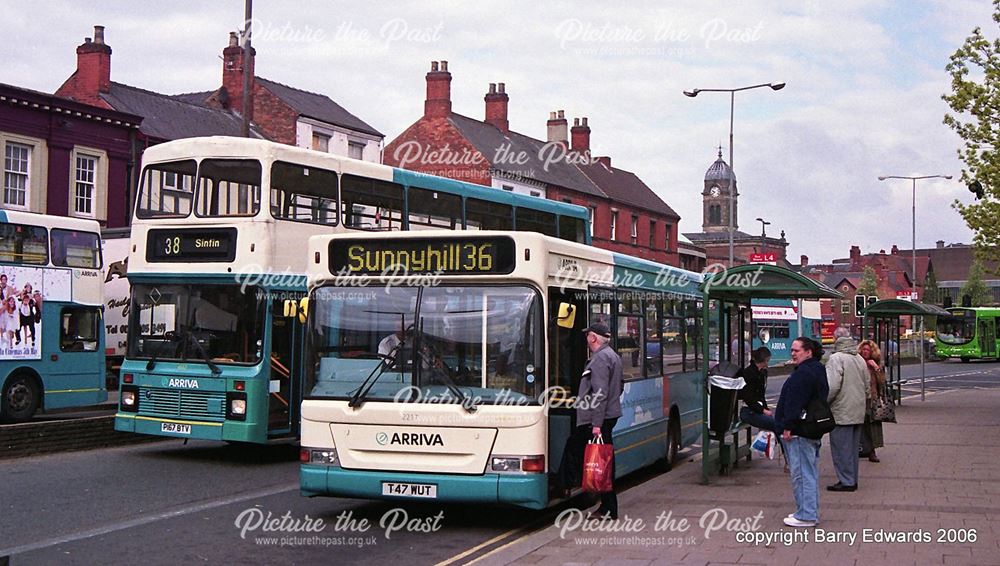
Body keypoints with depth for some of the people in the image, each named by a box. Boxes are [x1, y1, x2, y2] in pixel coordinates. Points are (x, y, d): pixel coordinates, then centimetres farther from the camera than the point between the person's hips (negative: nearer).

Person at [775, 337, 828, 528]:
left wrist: (788, 427, -20)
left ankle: (806, 516, -4)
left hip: (799, 432, -11)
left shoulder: (803, 373, -17)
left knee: (801, 473, -7)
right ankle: (810, 512, 23)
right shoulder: (818, 370, 17)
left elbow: (795, 403, -23)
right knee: (810, 472, 15)